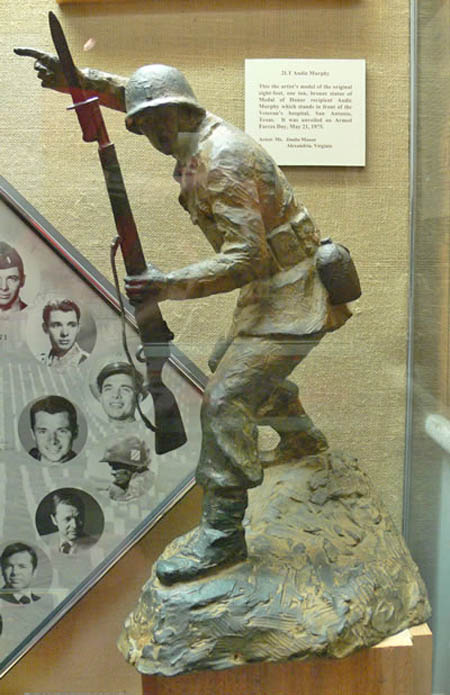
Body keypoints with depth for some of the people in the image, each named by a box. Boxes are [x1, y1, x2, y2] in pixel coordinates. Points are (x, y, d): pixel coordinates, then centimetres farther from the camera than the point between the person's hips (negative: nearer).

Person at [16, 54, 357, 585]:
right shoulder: (203, 131, 8)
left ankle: (222, 532, -10)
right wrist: (79, 80, 10)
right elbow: (139, 95, 22)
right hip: (274, 288, 11)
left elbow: (246, 258, -29)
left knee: (225, 398, -17)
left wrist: (170, 286, -33)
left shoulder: (222, 162, -23)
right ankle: (302, 438, 46)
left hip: (289, 295, -11)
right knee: (231, 364, 27)